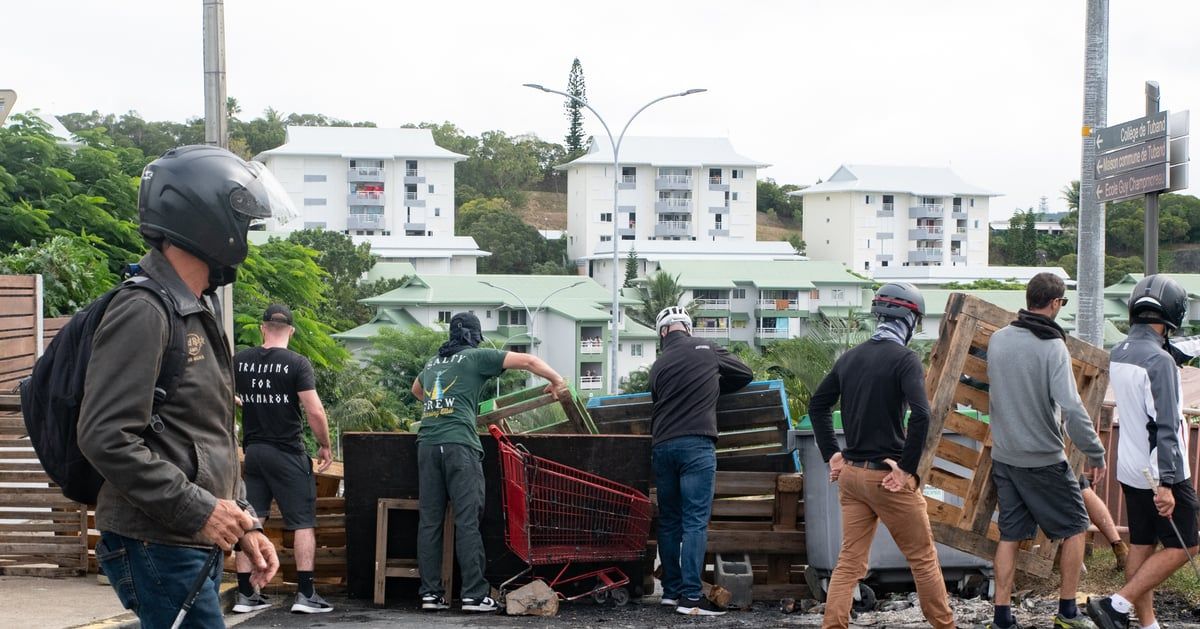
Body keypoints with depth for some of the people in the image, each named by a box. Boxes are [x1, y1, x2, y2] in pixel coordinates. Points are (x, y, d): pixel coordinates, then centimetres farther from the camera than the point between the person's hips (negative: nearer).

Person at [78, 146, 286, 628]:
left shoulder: (198, 312, 17)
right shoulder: (143, 312, -15)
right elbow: (106, 437, -23)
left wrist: (243, 521, 16)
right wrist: (197, 510, -20)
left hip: (197, 546, 10)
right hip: (157, 547, -10)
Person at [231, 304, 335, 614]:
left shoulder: (239, 361, 2)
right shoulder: (297, 363, -11)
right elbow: (315, 411, -16)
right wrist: (325, 446, -2)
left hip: (253, 450, 4)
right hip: (288, 453, -4)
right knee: (303, 521, 3)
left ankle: (246, 594, 11)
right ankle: (305, 594, -1)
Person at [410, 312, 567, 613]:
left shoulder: (432, 363, 23)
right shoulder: (477, 357, 6)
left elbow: (416, 390, 45)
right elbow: (528, 361, 1)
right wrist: (557, 381, 11)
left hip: (427, 443, 5)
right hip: (459, 442, -5)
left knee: (429, 521, 6)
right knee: (467, 522, -5)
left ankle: (430, 593, 6)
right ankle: (474, 595, -6)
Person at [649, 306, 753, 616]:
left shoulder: (659, 365, 14)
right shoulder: (707, 350, 6)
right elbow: (746, 374, 17)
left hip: (661, 446, 4)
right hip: (696, 444, -4)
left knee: (668, 521, 13)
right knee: (695, 521, -6)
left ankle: (671, 590, 18)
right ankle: (691, 596, -11)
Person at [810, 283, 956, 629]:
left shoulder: (850, 357, 9)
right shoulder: (904, 358, -11)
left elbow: (817, 405, 16)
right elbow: (920, 415, -23)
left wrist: (832, 454, 14)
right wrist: (908, 468, -16)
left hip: (850, 473, 6)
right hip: (889, 476, -6)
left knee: (850, 561, 10)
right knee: (923, 558, 9)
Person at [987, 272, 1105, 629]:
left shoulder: (998, 340, 1)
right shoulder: (1053, 347, -17)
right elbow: (1071, 408, -22)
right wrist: (1095, 453, -13)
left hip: (1003, 456, 5)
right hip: (1044, 460, -5)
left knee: (1010, 534, 10)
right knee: (1075, 527, 11)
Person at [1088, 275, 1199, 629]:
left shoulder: (1118, 354, 4)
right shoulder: (1159, 360, -21)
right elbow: (1165, 427, -24)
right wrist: (1165, 483, -25)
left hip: (1130, 469, 8)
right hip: (1161, 473, -8)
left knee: (1141, 547, 12)